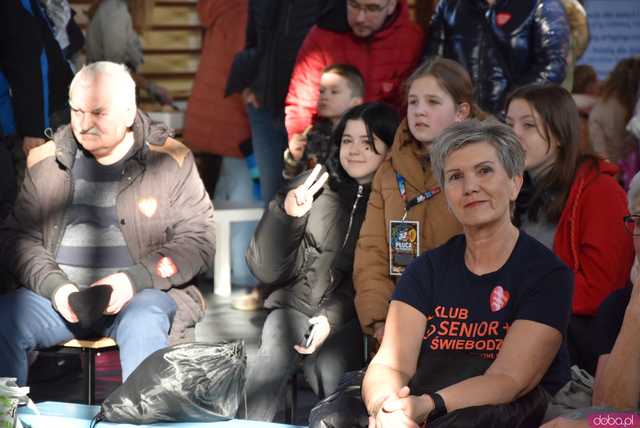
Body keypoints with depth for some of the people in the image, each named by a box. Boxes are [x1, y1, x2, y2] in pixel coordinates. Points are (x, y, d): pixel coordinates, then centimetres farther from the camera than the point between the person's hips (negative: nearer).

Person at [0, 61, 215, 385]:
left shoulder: (169, 161, 2)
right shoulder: (45, 161, 9)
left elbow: (197, 240, 0)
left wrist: (134, 280, -14)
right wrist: (55, 286, -10)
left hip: (142, 293, -2)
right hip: (59, 295, 3)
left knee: (143, 325, -36)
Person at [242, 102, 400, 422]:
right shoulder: (311, 189, 4)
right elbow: (268, 270, 3)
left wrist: (334, 317, -18)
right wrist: (286, 214, -13)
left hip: (354, 314, -2)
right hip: (298, 303, 2)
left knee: (326, 365, -32)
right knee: (276, 353, -30)